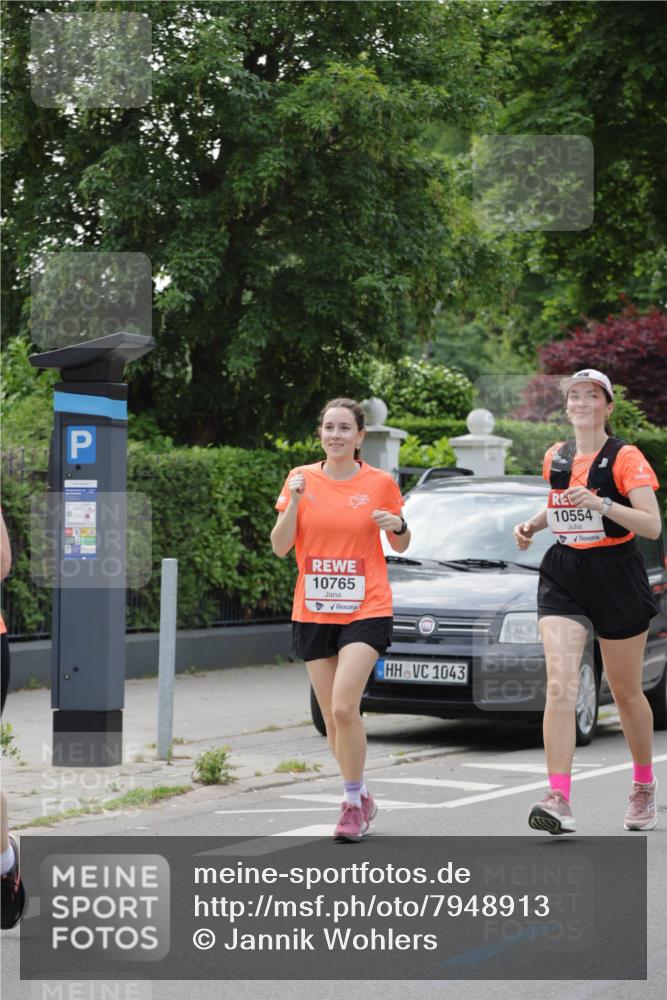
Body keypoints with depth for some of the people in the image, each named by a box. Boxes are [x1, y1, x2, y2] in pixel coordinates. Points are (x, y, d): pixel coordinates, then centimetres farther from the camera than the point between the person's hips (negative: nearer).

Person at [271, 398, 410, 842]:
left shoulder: (380, 483, 0)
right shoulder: (302, 479, 3)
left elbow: (401, 546, 11)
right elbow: (280, 547, 0)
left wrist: (397, 526, -10)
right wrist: (294, 502, -13)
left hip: (366, 609, -3)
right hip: (313, 612, 3)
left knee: (343, 707, -18)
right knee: (332, 716, 7)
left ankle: (353, 801, -4)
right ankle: (362, 797, 25)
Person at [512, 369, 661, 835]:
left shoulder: (624, 458, -9)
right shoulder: (556, 458, 8)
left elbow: (653, 525, -18)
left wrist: (600, 503, -30)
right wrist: (534, 524, 8)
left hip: (617, 578, -3)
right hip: (563, 577, 3)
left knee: (626, 693, 10)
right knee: (560, 687, -15)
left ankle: (645, 786, 35)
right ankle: (559, 802, -21)